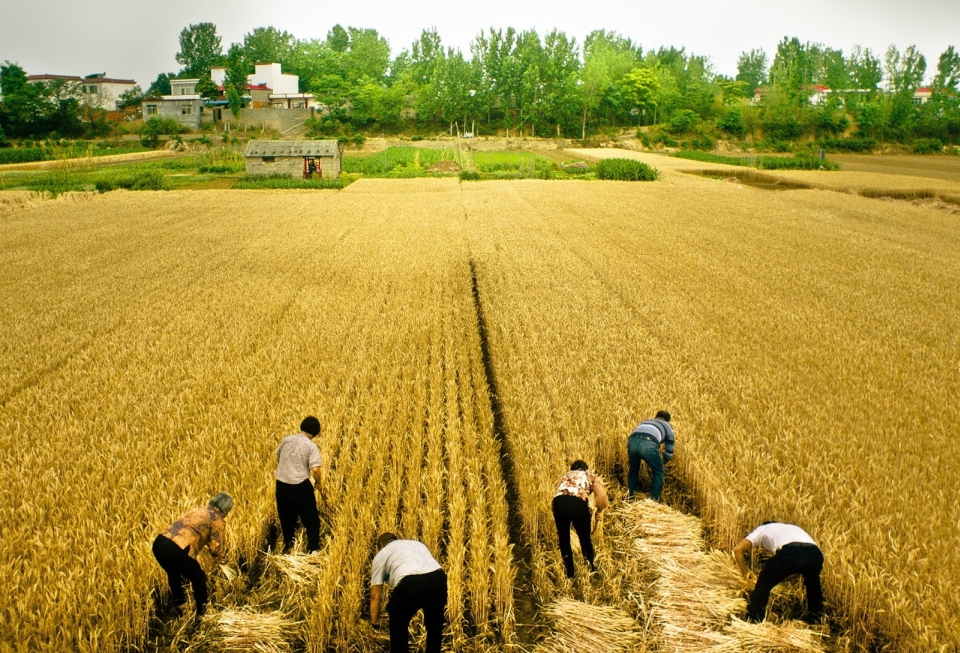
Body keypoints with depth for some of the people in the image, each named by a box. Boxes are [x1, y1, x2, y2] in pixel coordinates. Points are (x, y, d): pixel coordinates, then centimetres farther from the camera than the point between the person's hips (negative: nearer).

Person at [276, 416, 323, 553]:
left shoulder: (286, 440, 6)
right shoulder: (311, 446, -10)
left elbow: (278, 460, 20)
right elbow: (315, 469, -20)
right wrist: (318, 482, 0)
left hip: (281, 484, 5)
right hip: (300, 486, -5)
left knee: (286, 518, 22)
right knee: (311, 519, 9)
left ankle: (288, 546, 34)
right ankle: (313, 550, 9)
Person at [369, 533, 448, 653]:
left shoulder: (381, 554, 26)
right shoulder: (417, 544, 38)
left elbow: (375, 595, 24)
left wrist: (374, 622, 35)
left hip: (410, 584, -4)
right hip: (438, 579, 4)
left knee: (398, 625, 25)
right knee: (434, 625, 30)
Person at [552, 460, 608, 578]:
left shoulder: (566, 475, 37)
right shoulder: (590, 475, 29)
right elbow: (602, 496, 14)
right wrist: (599, 511, 30)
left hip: (558, 502, 2)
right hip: (578, 502, -2)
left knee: (563, 539, 22)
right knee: (585, 538, 21)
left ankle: (569, 573, 33)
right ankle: (590, 568, 38)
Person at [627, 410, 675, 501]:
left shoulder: (645, 422, 44)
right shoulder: (668, 427, 34)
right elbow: (669, 452, 35)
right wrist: (660, 463, 51)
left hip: (632, 441, 4)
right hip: (648, 444, -4)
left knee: (633, 470, 30)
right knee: (658, 473, 22)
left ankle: (631, 497, 36)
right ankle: (654, 500, 22)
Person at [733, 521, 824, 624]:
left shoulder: (762, 529, 34)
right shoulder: (793, 528, 46)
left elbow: (737, 549, 22)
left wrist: (745, 574, 32)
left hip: (789, 553, -5)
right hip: (815, 553, 5)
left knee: (763, 584, 21)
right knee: (813, 583, 40)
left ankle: (753, 622, 21)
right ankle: (815, 618, 44)